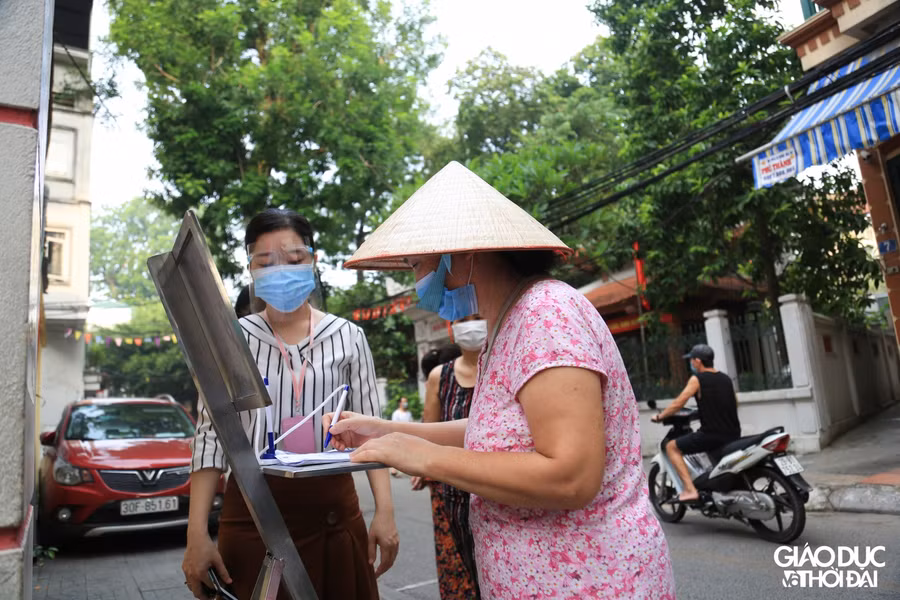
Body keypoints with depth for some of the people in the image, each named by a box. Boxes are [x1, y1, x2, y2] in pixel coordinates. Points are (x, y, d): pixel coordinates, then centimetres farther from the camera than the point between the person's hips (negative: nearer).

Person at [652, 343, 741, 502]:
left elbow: (678, 404, -11)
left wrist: (659, 416, 3)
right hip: (734, 435, 8)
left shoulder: (697, 379, -7)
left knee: (671, 447, 3)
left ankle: (690, 489, -8)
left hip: (712, 435, -8)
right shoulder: (726, 378, 13)